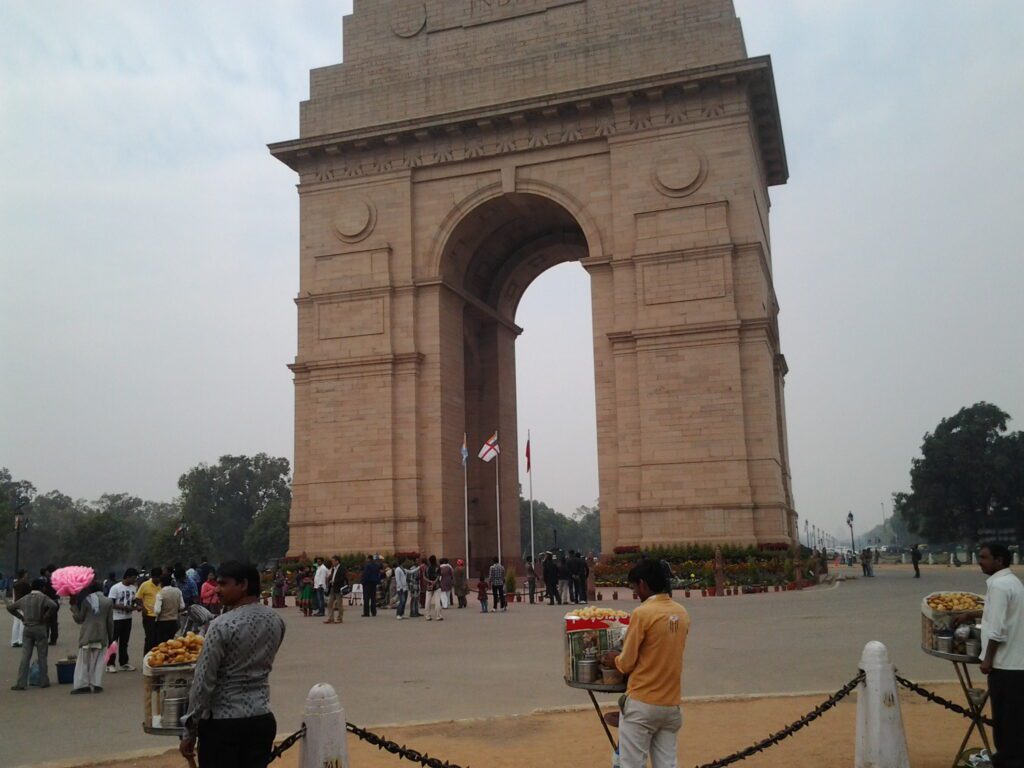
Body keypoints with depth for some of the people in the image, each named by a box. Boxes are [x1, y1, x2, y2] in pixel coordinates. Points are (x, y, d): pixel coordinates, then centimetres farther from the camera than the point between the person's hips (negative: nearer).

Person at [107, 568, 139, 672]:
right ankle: (110, 664, 4)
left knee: (124, 642, 12)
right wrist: (125, 607, -21)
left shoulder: (132, 588, 9)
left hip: (128, 618, 7)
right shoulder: (115, 588, -12)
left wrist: (135, 607, -4)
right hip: (116, 619, -7)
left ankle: (124, 663, 19)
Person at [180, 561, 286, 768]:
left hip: (223, 722, -5)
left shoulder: (222, 625, -15)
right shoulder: (276, 621, 2)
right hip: (262, 719, 5)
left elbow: (203, 682, -13)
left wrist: (189, 732, -5)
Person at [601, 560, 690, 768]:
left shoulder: (642, 613, -15)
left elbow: (627, 664, -11)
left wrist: (614, 660, 11)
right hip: (671, 704, 6)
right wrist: (622, 656, 21)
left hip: (642, 704, -6)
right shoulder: (682, 614, 6)